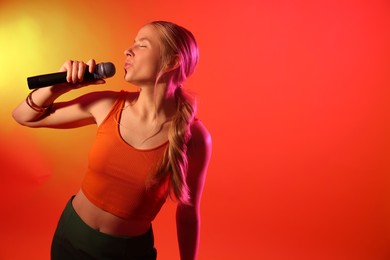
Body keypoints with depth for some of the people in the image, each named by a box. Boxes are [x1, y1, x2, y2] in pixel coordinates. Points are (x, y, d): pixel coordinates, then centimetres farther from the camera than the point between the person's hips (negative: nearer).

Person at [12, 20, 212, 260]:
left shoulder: (193, 136, -21)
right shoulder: (106, 105, -13)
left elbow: (188, 213, -9)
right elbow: (24, 116, 0)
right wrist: (59, 87, -18)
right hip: (71, 233, 4)